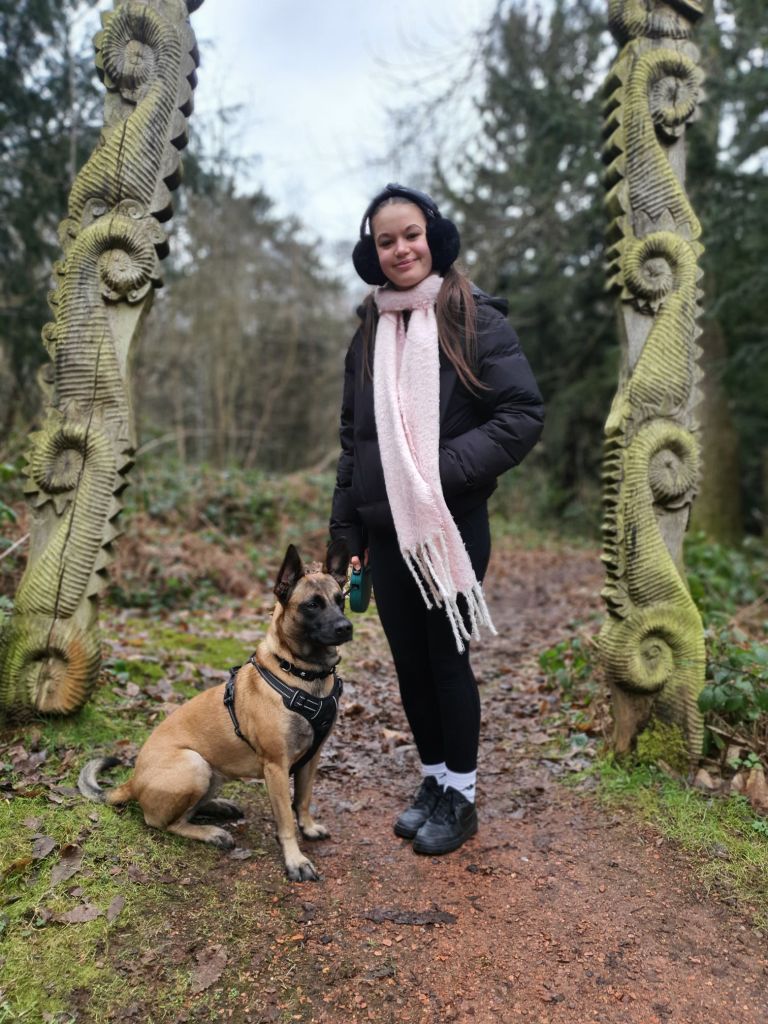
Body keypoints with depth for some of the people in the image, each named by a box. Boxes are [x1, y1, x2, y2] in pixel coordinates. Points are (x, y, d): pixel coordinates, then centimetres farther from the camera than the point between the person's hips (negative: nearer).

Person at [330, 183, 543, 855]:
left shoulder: (475, 318, -7)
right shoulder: (371, 332, 10)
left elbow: (524, 413, -13)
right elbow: (353, 438, 13)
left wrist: (445, 470, -22)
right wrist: (346, 530, 11)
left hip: (452, 527, -5)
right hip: (386, 529, 5)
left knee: (448, 659, 6)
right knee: (409, 660, 13)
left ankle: (461, 797, 26)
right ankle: (433, 780, 34)